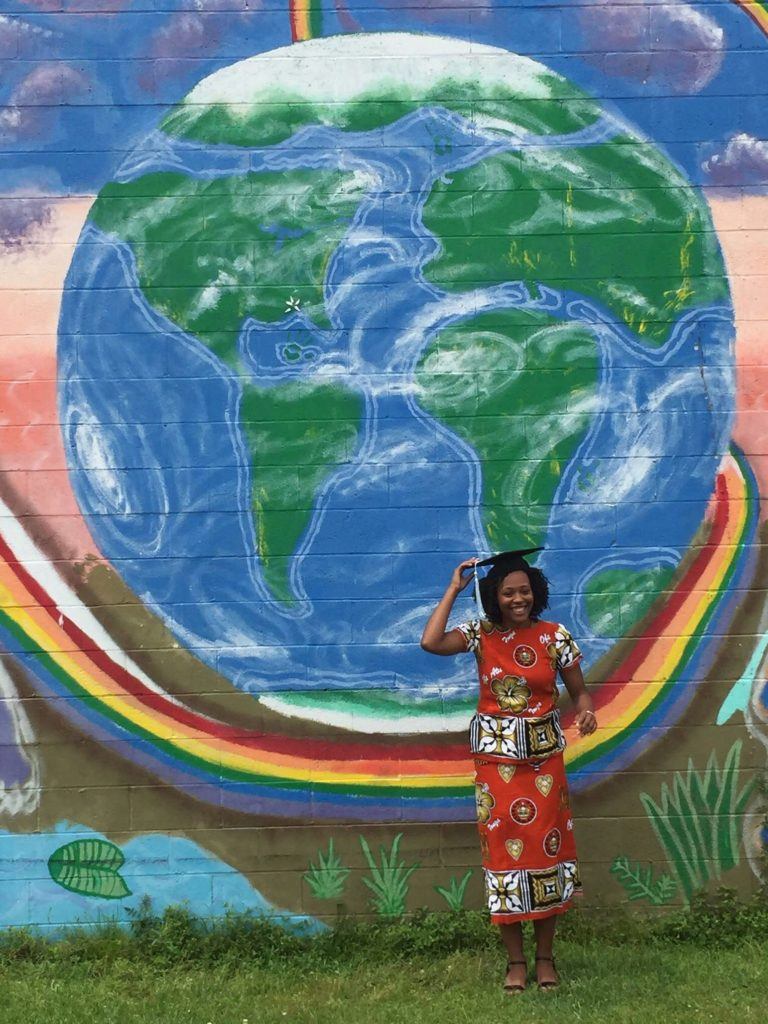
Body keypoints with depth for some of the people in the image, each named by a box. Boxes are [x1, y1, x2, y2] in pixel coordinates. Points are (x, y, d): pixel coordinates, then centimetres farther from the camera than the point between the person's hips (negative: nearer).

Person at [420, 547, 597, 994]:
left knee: (546, 845, 6)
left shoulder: (555, 636, -3)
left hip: (544, 755, 1)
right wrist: (454, 588, -13)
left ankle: (545, 956, 21)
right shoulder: (482, 633, -3)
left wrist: (586, 712, -22)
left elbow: (579, 690, 2)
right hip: (496, 757, 0)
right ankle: (515, 960, 15)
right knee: (505, 847, 3)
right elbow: (431, 642, -20)